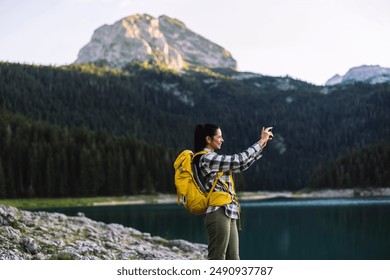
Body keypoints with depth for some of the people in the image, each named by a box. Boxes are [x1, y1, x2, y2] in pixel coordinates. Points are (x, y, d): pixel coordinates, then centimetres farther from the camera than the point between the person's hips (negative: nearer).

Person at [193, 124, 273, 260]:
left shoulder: (213, 159, 19)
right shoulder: (207, 158, -10)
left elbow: (240, 166, 21)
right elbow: (239, 160, -14)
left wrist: (262, 144, 17)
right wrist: (261, 141, -5)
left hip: (228, 214, 10)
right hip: (218, 213, -10)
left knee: (233, 259, 8)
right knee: (217, 259, -7)